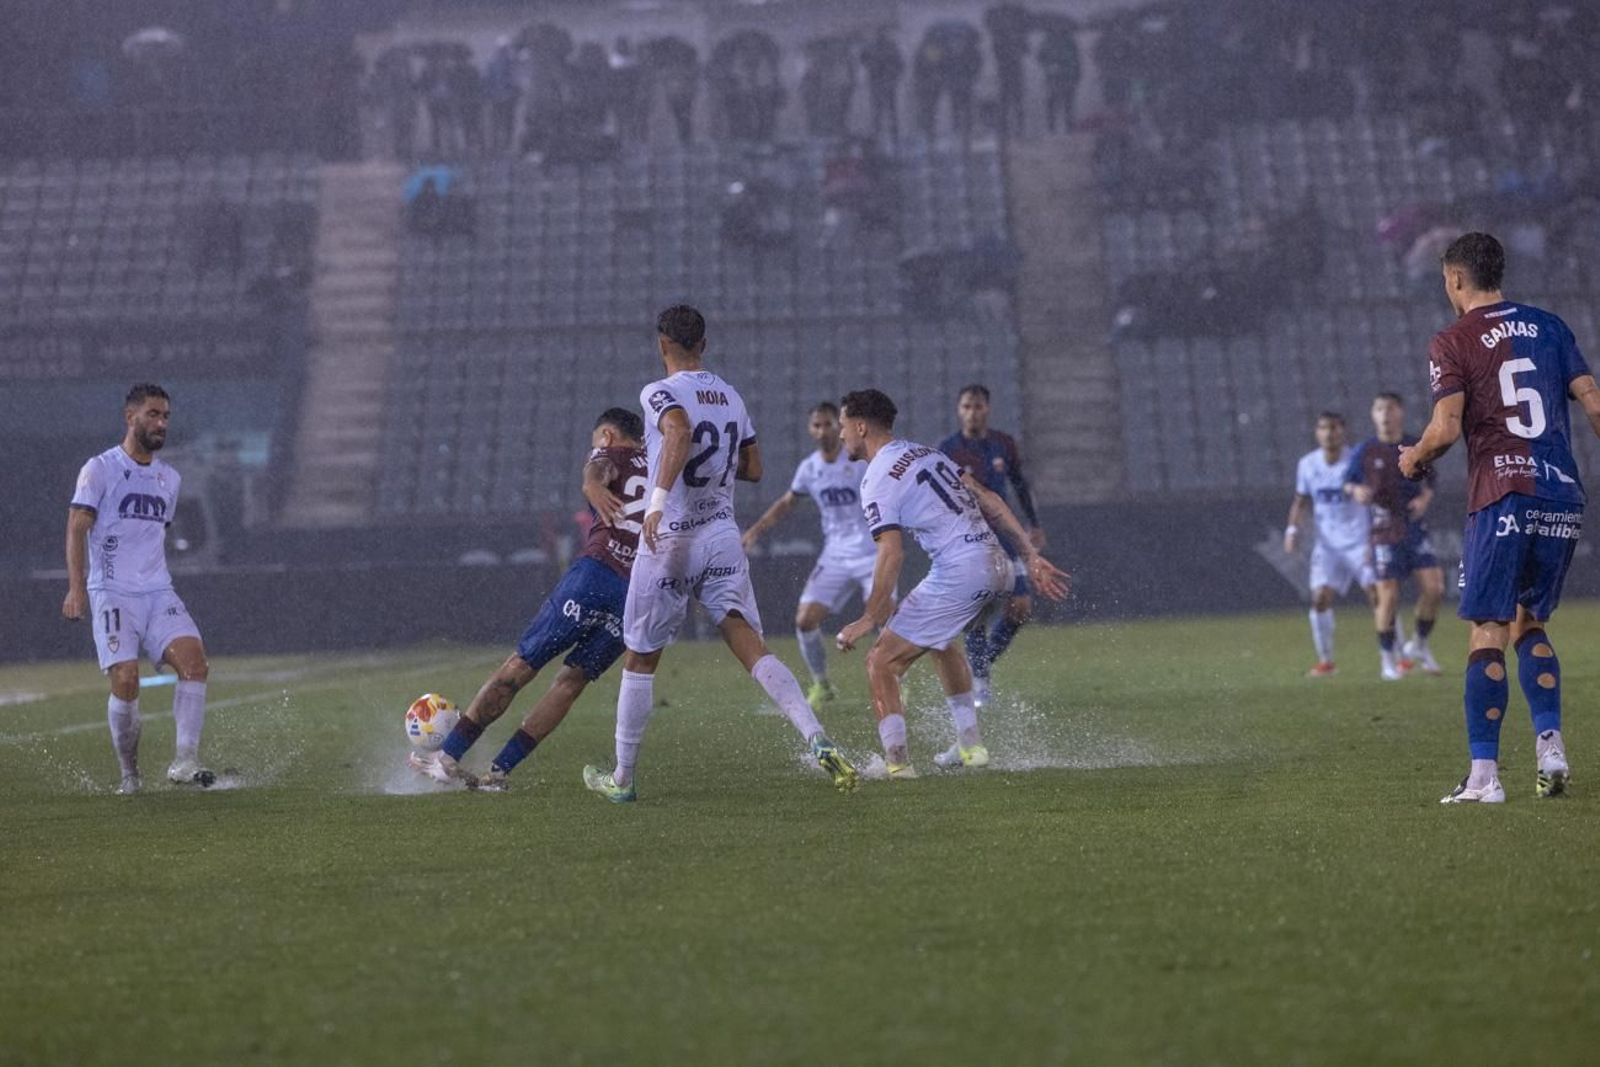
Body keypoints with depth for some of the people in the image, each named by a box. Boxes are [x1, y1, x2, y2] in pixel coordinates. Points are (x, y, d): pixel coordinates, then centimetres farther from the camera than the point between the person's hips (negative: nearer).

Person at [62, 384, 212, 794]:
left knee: (194, 660, -18)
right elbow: (77, 528, -7)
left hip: (158, 592, 5)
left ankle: (184, 761, -22)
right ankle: (129, 773, 2)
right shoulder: (100, 469, 0)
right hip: (111, 593, -5)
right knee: (126, 680, -16)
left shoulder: (170, 479, 17)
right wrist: (76, 587, -18)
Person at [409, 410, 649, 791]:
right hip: (640, 598, 4)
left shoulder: (613, 453, 13)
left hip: (595, 572, -4)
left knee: (519, 666, 3)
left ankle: (448, 757, 5)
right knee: (571, 682, 10)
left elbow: (598, 467, -13)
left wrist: (593, 484, -33)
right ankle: (498, 772, 5)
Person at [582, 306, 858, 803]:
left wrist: (658, 499, -36)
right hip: (723, 537, 5)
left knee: (640, 660, 10)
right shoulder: (731, 397, 12)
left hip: (670, 540, -5)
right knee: (752, 648, -4)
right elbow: (753, 469, 19)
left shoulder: (659, 393, -8)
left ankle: (622, 777, 17)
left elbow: (680, 430, -30)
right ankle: (817, 740, -25)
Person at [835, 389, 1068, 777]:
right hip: (996, 565, 9)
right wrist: (1032, 555, 18)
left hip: (958, 574, -9)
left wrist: (869, 619, -13)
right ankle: (970, 745, 35)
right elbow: (988, 500, 18)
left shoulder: (878, 481, -6)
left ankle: (897, 760, -14)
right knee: (938, 637, 36)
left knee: (881, 663, -3)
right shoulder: (927, 453, 20)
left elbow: (892, 553, -16)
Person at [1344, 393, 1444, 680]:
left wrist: (1424, 499, -4)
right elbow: (1349, 482, 9)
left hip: (1415, 527, 2)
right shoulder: (1366, 451, -1)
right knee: (1388, 595, -4)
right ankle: (1388, 658, 11)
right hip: (1385, 533, -2)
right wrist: (1358, 492, -13)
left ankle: (1419, 645, 14)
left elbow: (1428, 483, 16)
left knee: (1433, 587, -9)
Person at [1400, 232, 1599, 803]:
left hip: (1502, 498, -5)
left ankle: (1484, 774, -5)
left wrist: (1414, 458, 9)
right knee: (1529, 625, 18)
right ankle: (1550, 744, 3)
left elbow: (1447, 428, -10)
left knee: (1489, 633, -2)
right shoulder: (1549, 327, 13)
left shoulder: (1451, 343, 0)